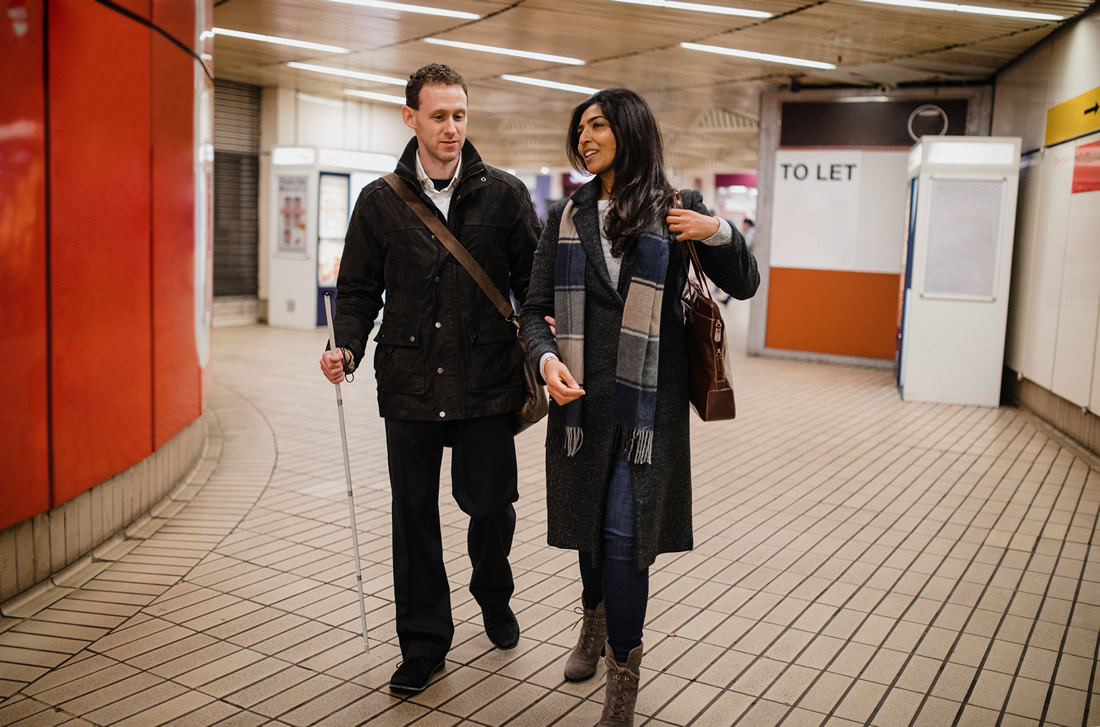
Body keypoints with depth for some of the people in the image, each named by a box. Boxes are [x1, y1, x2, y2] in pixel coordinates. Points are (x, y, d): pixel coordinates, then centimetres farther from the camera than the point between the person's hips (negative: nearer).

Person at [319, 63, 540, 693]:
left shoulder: (505, 194, 2)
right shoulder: (381, 201, 5)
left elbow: (533, 282, 4)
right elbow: (359, 290, 8)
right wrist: (347, 348, -8)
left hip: (487, 382, -1)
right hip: (410, 386, 1)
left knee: (492, 505, 5)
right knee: (414, 515, 8)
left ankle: (494, 597, 38)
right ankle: (425, 640, 25)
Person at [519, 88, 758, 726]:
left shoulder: (676, 211, 3)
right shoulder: (566, 218, 9)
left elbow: (744, 286, 8)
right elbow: (536, 309, 6)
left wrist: (719, 233, -12)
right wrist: (547, 358, -15)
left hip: (649, 402, -3)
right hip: (583, 397, 3)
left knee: (626, 536, -7)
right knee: (591, 524, 17)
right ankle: (595, 626, 46)